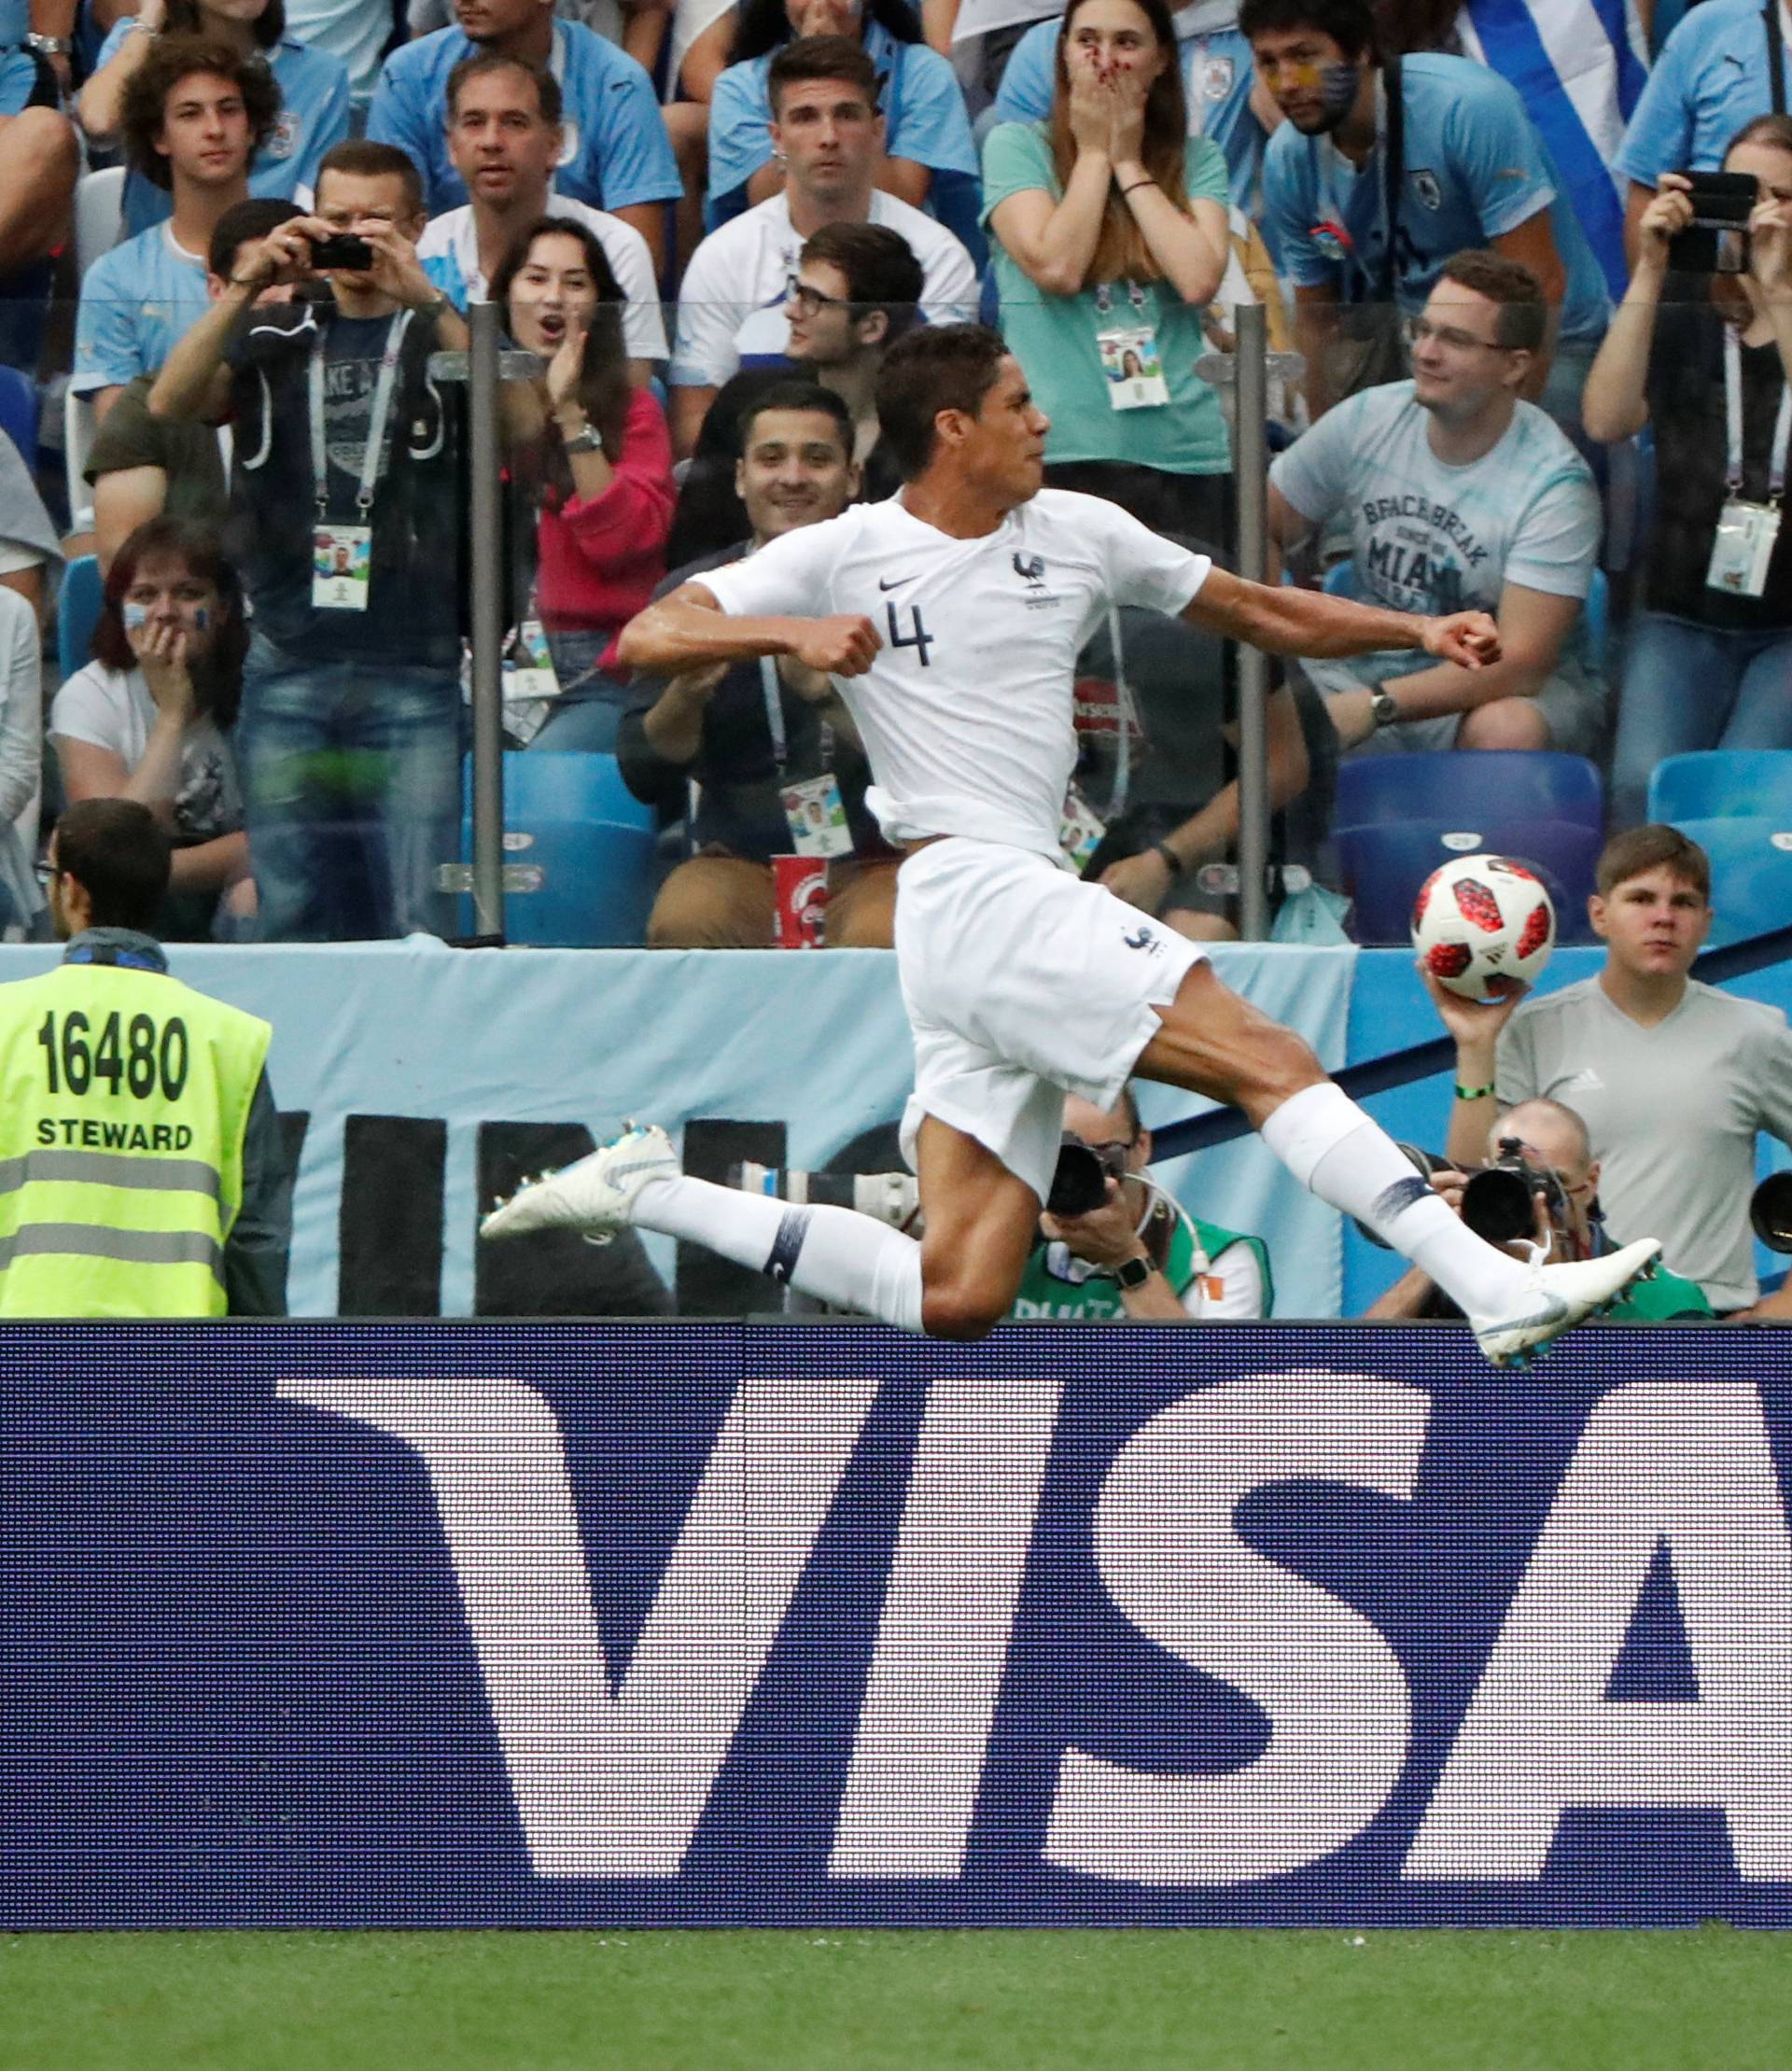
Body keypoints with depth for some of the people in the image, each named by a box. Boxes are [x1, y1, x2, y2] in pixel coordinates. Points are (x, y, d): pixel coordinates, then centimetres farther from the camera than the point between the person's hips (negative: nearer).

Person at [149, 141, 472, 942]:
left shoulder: (443, 335, 9)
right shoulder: (273, 339, 15)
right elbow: (170, 404, -2)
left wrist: (423, 297, -19)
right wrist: (245, 289, -13)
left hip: (419, 672, -3)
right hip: (288, 664, 3)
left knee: (424, 922, -9)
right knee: (292, 922, 5)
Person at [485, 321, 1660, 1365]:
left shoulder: (1076, 533, 16)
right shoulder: (847, 556, 0)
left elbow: (1265, 614, 24)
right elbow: (647, 638, -5)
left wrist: (1420, 632, 11)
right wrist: (793, 632, -22)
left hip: (1030, 912, 8)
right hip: (971, 889, -8)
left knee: (958, 1299, 0)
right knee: (1268, 1060, -18)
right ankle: (1496, 1295, -25)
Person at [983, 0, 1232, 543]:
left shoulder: (1197, 160, 13)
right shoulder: (1015, 147, 6)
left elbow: (1199, 280, -4)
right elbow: (1056, 267, -9)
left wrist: (1129, 164, 3)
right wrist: (1095, 152, 2)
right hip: (1058, 451, -2)